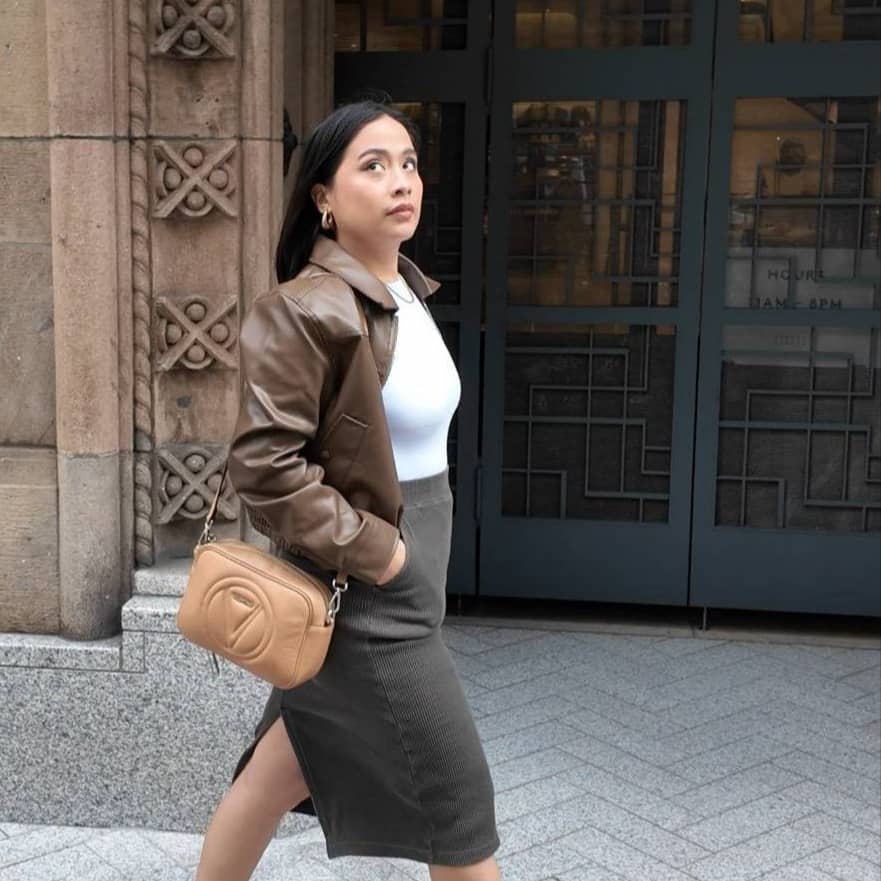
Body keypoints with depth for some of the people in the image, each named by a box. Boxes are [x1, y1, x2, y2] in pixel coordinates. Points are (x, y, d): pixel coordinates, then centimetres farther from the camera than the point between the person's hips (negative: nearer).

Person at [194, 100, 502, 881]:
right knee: (456, 796, 4)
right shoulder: (309, 311, -21)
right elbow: (263, 463, -24)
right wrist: (370, 552, -20)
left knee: (287, 767, 21)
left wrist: (399, 548, 16)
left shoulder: (409, 294, 8)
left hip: (405, 576, 9)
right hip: (367, 595, -8)